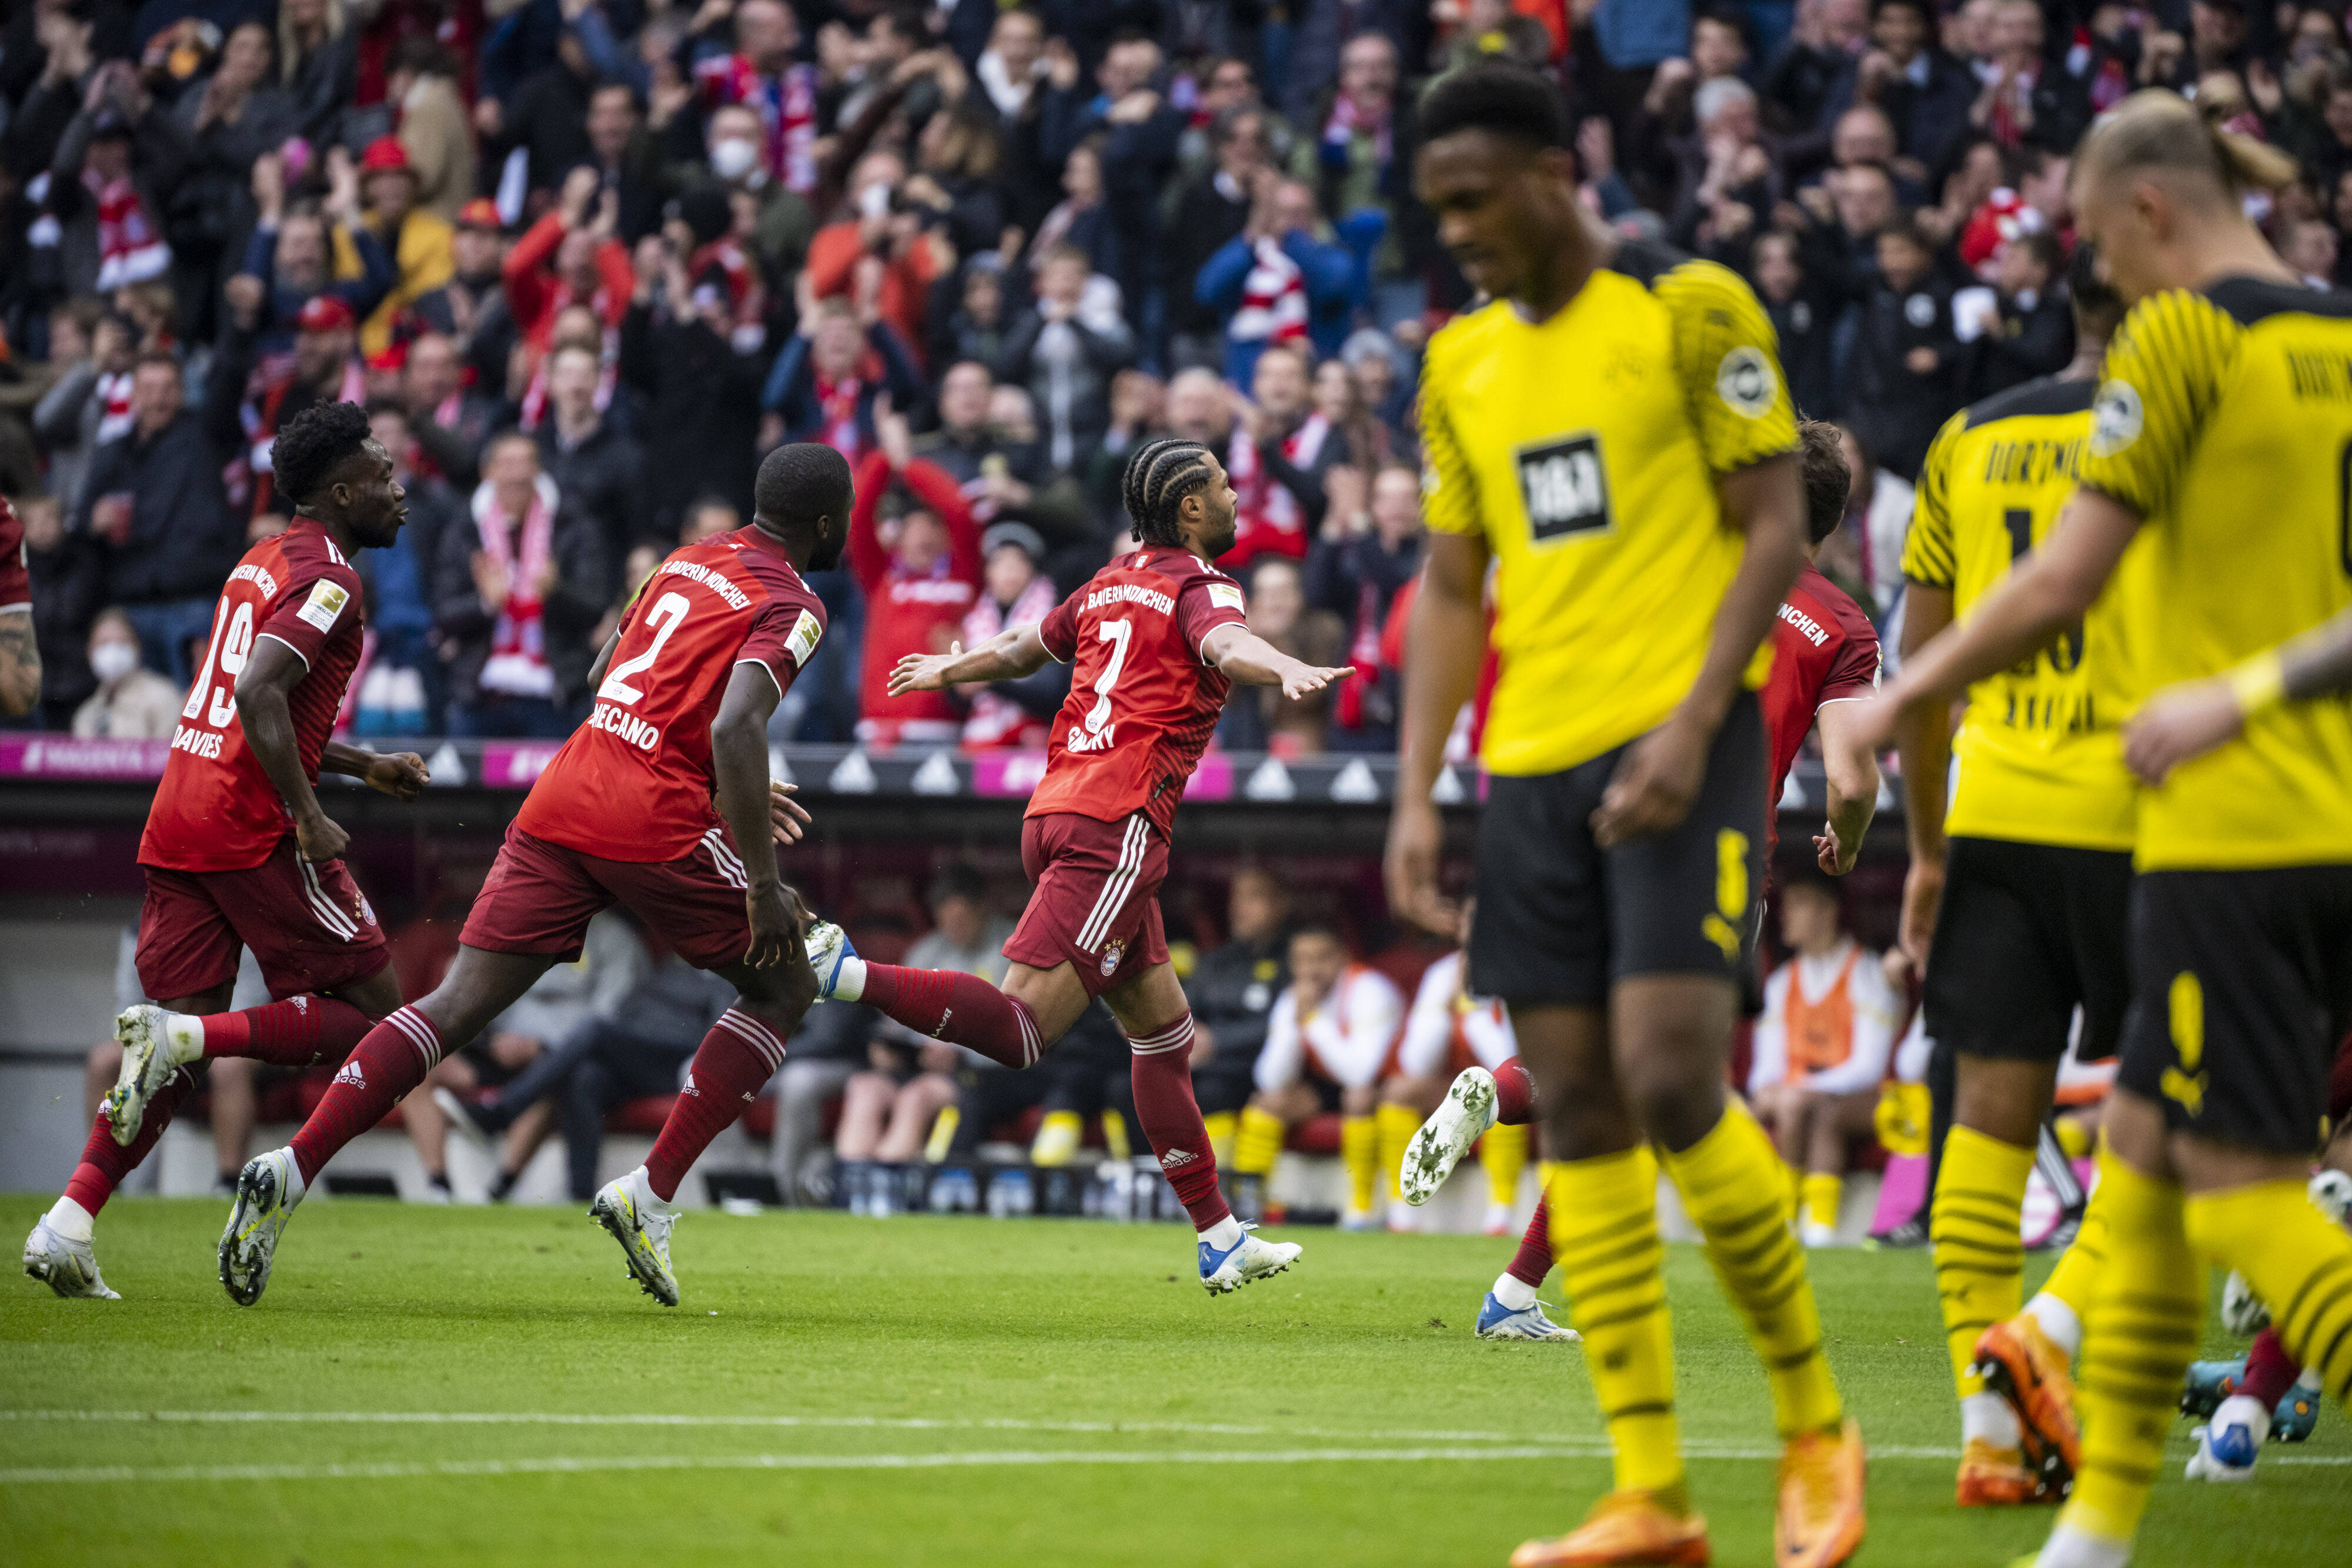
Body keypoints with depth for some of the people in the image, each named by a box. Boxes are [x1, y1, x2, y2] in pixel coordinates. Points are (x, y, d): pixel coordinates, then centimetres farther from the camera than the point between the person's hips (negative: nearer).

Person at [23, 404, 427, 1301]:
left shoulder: (262, 563, 21)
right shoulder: (327, 577, -8)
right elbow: (258, 696, -22)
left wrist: (363, 767, 30)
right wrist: (310, 819, -21)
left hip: (178, 822, 9)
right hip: (253, 828, -9)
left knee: (184, 1042, 7)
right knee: (370, 1011, 2)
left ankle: (69, 1224, -6)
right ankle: (182, 1037, -16)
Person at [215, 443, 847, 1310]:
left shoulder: (688, 559, 21)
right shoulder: (791, 605, -3)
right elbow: (736, 728, -19)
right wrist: (763, 885, -17)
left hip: (561, 804, 6)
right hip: (657, 824, -6)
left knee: (458, 1006, 3)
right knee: (783, 990, 14)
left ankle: (292, 1169, -13)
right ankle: (653, 1191, 2)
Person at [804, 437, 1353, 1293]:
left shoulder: (1113, 583, 21)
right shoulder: (1200, 585, -2)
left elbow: (1024, 648, 37)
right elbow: (1225, 644, -26)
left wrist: (947, 671, 57)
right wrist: (1291, 671, -47)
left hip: (1056, 808, 9)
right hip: (1116, 824, -9)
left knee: (1163, 1029, 14)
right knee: (1019, 1031, -17)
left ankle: (1219, 1238, 16)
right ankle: (846, 975, -28)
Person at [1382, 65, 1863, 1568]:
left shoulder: (1689, 308, -3)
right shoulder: (1463, 362, 15)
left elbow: (1776, 526, -6)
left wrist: (1693, 726, -16)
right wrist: (1417, 796, 8)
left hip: (1676, 749, -6)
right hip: (1532, 764, 6)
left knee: (1673, 1082, -16)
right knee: (1580, 1116, 1)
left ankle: (1818, 1430, 1)